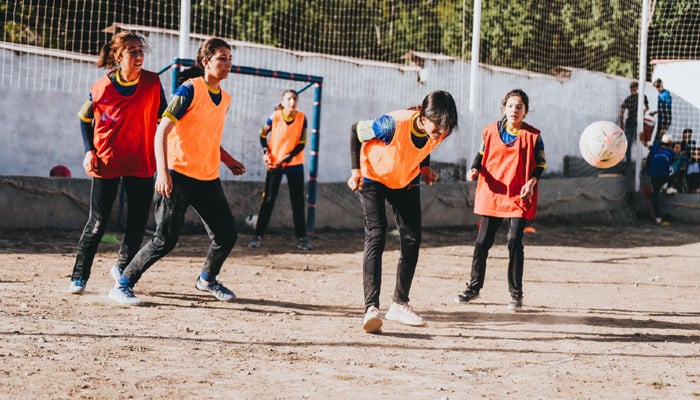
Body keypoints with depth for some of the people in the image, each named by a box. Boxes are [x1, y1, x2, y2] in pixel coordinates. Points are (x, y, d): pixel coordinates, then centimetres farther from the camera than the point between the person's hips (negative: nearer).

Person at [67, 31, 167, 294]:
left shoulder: (152, 82, -7)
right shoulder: (102, 88, -11)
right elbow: (84, 118, 6)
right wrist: (89, 151, -5)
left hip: (141, 163, 2)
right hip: (107, 163, -2)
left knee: (138, 223, 6)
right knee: (97, 223, 0)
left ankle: (123, 270, 28)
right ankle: (79, 277, 11)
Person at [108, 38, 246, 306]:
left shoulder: (225, 99, 13)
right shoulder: (190, 90, -10)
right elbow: (162, 130, -14)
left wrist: (228, 160, 13)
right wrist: (162, 172, -23)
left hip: (208, 179, 7)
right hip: (178, 176, -7)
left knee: (227, 235, 8)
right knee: (166, 240, -13)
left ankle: (207, 279, 34)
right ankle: (122, 286, -1)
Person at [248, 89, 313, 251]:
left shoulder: (302, 118, -6)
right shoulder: (275, 116, -8)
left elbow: (302, 143, -6)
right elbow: (263, 134, 5)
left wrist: (287, 158, -15)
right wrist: (265, 152, -8)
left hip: (294, 165, 1)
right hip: (274, 163, -1)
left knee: (298, 201, 5)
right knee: (268, 200, -3)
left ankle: (302, 238, 13)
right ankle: (258, 236, 1)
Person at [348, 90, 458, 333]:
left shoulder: (439, 132, -20)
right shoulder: (394, 125, -37)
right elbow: (356, 131, -20)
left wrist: (425, 168, -7)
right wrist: (356, 170, -22)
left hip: (407, 181, 6)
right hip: (373, 178, -6)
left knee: (412, 240, 2)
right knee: (376, 237, -18)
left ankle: (400, 304, 16)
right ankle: (371, 308, -24)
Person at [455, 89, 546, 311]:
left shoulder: (532, 135, -2)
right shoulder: (491, 131, 4)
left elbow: (541, 164, 3)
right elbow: (482, 154, 16)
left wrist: (532, 181, -14)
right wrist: (475, 170, -4)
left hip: (519, 196, -3)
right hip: (492, 194, 3)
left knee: (515, 241, -9)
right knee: (482, 241, 5)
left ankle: (516, 294, 2)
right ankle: (474, 287, 21)